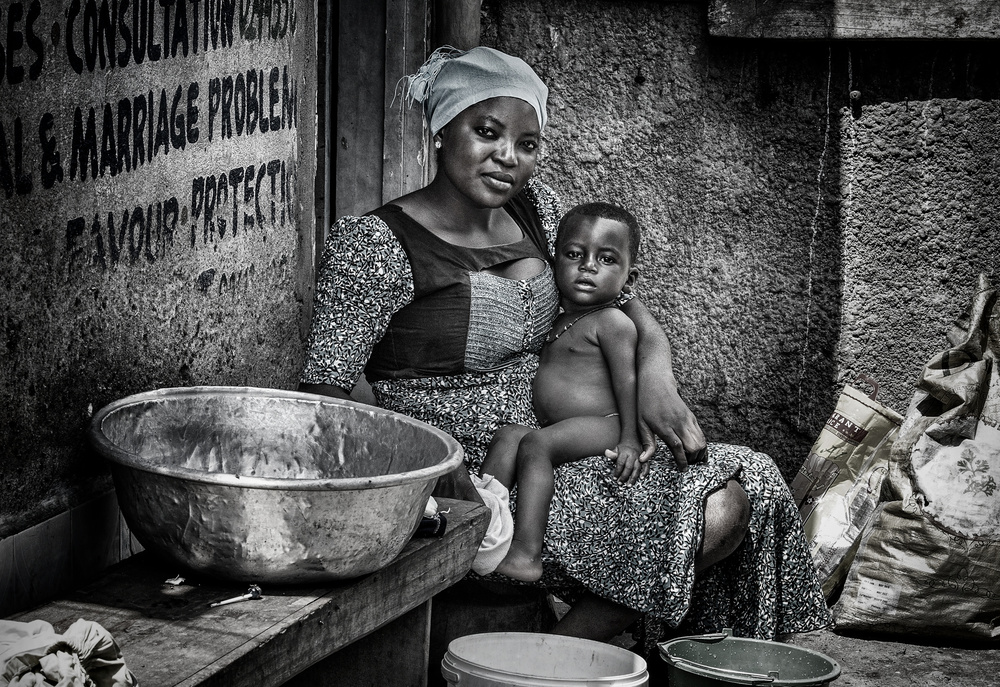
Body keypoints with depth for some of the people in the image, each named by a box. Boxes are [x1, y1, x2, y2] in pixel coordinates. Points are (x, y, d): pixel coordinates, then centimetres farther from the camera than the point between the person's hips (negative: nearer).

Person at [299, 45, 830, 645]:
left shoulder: (535, 209, 8)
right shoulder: (375, 245, -14)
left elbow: (623, 302, 12)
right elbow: (322, 398, -19)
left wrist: (654, 378, -12)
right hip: (466, 485, -8)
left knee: (735, 496, -3)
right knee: (713, 519, -17)